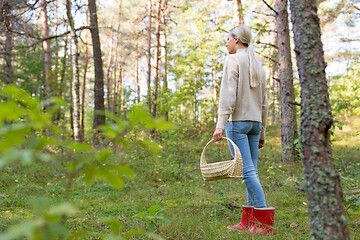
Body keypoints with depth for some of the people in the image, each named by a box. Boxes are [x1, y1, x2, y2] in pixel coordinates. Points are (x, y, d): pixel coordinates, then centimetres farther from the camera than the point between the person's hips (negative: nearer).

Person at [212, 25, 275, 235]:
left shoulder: (233, 60, -3)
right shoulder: (258, 64, 19)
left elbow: (228, 94, -15)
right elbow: (264, 102, 19)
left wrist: (221, 124, -20)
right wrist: (262, 132, 22)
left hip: (237, 121, -7)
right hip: (255, 122, 8)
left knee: (247, 171, -9)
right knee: (252, 171, 7)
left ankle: (265, 221, -12)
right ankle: (248, 221, 11)